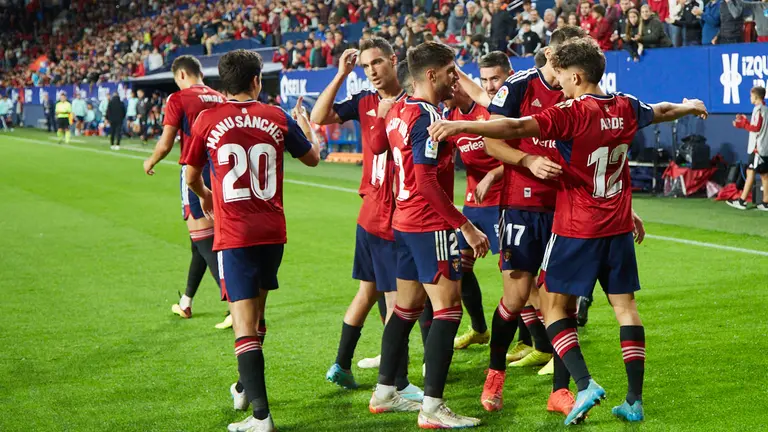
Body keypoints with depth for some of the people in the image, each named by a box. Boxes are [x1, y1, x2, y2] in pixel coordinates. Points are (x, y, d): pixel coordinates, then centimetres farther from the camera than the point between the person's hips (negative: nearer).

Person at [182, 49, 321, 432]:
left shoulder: (208, 119, -4)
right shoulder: (278, 118, 2)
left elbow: (191, 176, 7)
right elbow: (312, 158, 17)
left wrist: (205, 197, 30)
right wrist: (305, 126, 38)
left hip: (233, 234, -3)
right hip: (272, 231, 3)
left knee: (244, 322, -7)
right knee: (256, 312, 23)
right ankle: (248, 386, 41)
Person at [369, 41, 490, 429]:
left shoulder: (398, 111, 9)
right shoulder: (427, 117, -18)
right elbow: (427, 183, -23)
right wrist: (466, 226, -21)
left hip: (405, 222, 10)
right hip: (430, 225, -10)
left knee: (407, 305, 17)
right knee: (448, 307, -8)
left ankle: (384, 393, 25)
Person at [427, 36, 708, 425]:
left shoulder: (573, 113, -16)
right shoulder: (625, 107, 5)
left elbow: (516, 127, -28)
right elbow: (660, 112, 27)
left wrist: (460, 126, -33)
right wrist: (688, 107, 49)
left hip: (576, 230, -6)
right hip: (618, 228, 6)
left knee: (554, 306, 3)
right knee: (625, 306, 10)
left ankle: (585, 383, -12)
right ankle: (634, 400, 11)